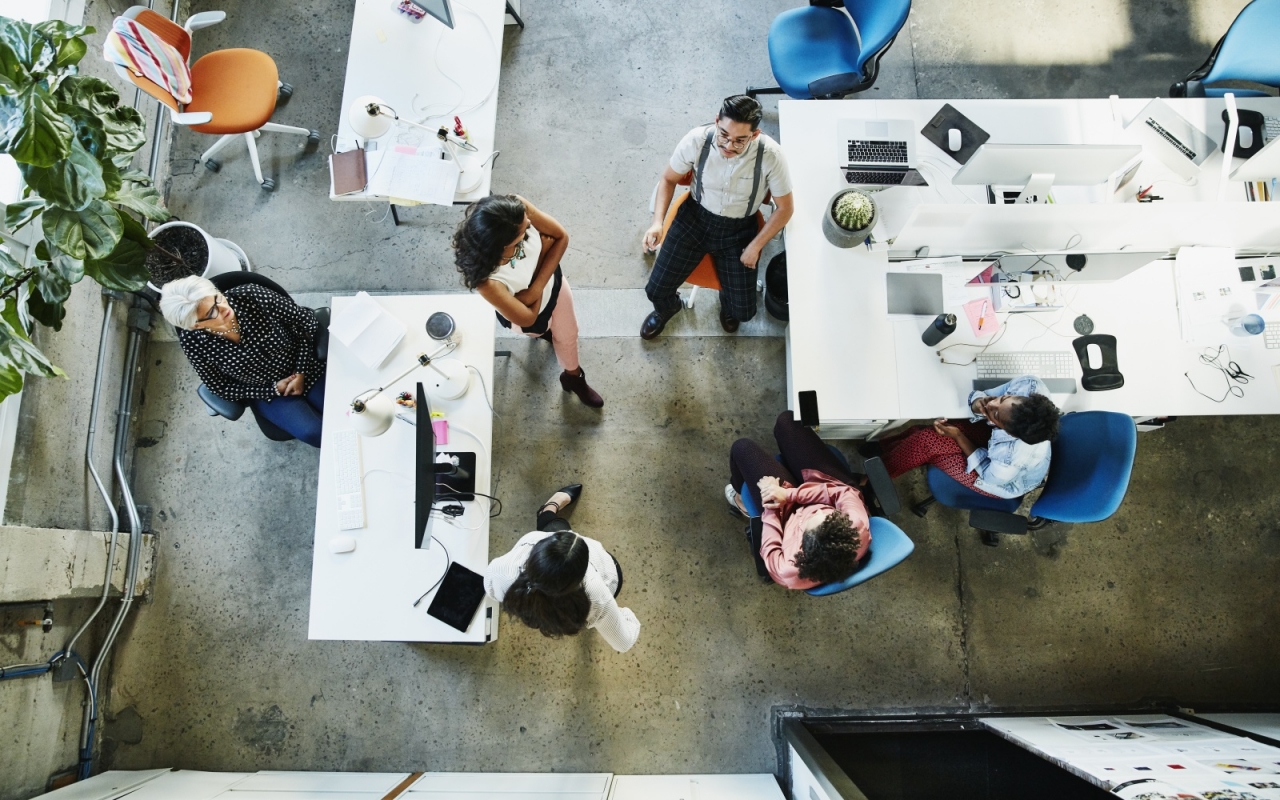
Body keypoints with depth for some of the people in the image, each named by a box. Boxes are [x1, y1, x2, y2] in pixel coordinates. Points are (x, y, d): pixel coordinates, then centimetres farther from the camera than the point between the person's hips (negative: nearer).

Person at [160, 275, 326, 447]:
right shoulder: (193, 342, -22)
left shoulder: (251, 295, -27)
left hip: (306, 369, 0)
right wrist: (273, 389, -16)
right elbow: (223, 388, -7)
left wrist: (301, 372, -15)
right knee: (312, 432, -19)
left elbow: (306, 321, -13)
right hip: (265, 392, 0)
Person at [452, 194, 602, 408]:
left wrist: (536, 288, -28)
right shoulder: (487, 279, -49)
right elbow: (527, 318, -31)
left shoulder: (517, 208, -39)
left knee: (568, 333, 31)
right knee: (538, 329, 33)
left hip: (553, 281, 4)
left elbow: (561, 237, -20)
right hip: (532, 312, -4)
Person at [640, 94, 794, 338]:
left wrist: (755, 246, -12)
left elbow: (784, 208, -11)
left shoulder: (771, 156, -27)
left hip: (739, 230, 0)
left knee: (742, 311, -5)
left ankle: (727, 303, 37)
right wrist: (658, 222, -19)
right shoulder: (696, 140, -24)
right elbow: (668, 179, -5)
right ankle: (667, 308, 35)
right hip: (695, 217, 1)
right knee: (656, 290, -6)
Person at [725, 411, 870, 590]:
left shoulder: (792, 572, -42)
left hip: (792, 511, -2)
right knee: (786, 420, 13)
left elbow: (769, 552, -19)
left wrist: (771, 510, -17)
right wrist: (789, 494, -30)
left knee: (742, 447, 9)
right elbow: (844, 492, -27)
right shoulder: (858, 526, -43)